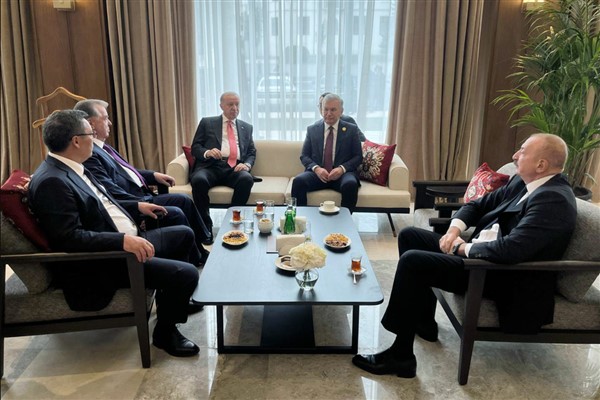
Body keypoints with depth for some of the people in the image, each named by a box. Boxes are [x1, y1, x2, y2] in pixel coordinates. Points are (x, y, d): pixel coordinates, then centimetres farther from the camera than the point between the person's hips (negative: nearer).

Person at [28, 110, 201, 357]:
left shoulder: (71, 169, 9)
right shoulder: (51, 181, -23)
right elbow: (70, 237, -29)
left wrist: (137, 206, 18)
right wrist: (123, 240, -36)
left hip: (124, 241, 11)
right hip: (101, 262, -11)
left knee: (184, 234, 20)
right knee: (186, 274, -21)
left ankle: (174, 298, 35)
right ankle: (165, 332, 5)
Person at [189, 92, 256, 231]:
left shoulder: (246, 127, 22)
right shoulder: (207, 123, 16)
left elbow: (252, 152, 17)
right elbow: (195, 147, 10)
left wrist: (247, 164, -7)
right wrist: (207, 152, -14)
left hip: (234, 169, 1)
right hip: (211, 166, -1)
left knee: (247, 179, -33)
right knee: (199, 180, -35)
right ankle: (205, 225, -23)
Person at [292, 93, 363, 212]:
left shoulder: (351, 130, 8)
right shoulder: (312, 129, 11)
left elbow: (358, 157, 6)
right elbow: (304, 156, 9)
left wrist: (342, 169, -14)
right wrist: (316, 168, -12)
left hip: (342, 173, -1)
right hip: (318, 173, 1)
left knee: (350, 184, -35)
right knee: (298, 181, -29)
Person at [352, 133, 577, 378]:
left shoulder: (553, 199, -22)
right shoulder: (523, 182, 7)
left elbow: (510, 250, -33)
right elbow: (477, 205, 15)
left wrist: (464, 247, -16)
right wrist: (454, 229, -5)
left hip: (504, 275, -10)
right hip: (480, 251, 10)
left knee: (412, 260, -23)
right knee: (409, 236, 8)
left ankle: (400, 356, -11)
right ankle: (423, 320, 17)